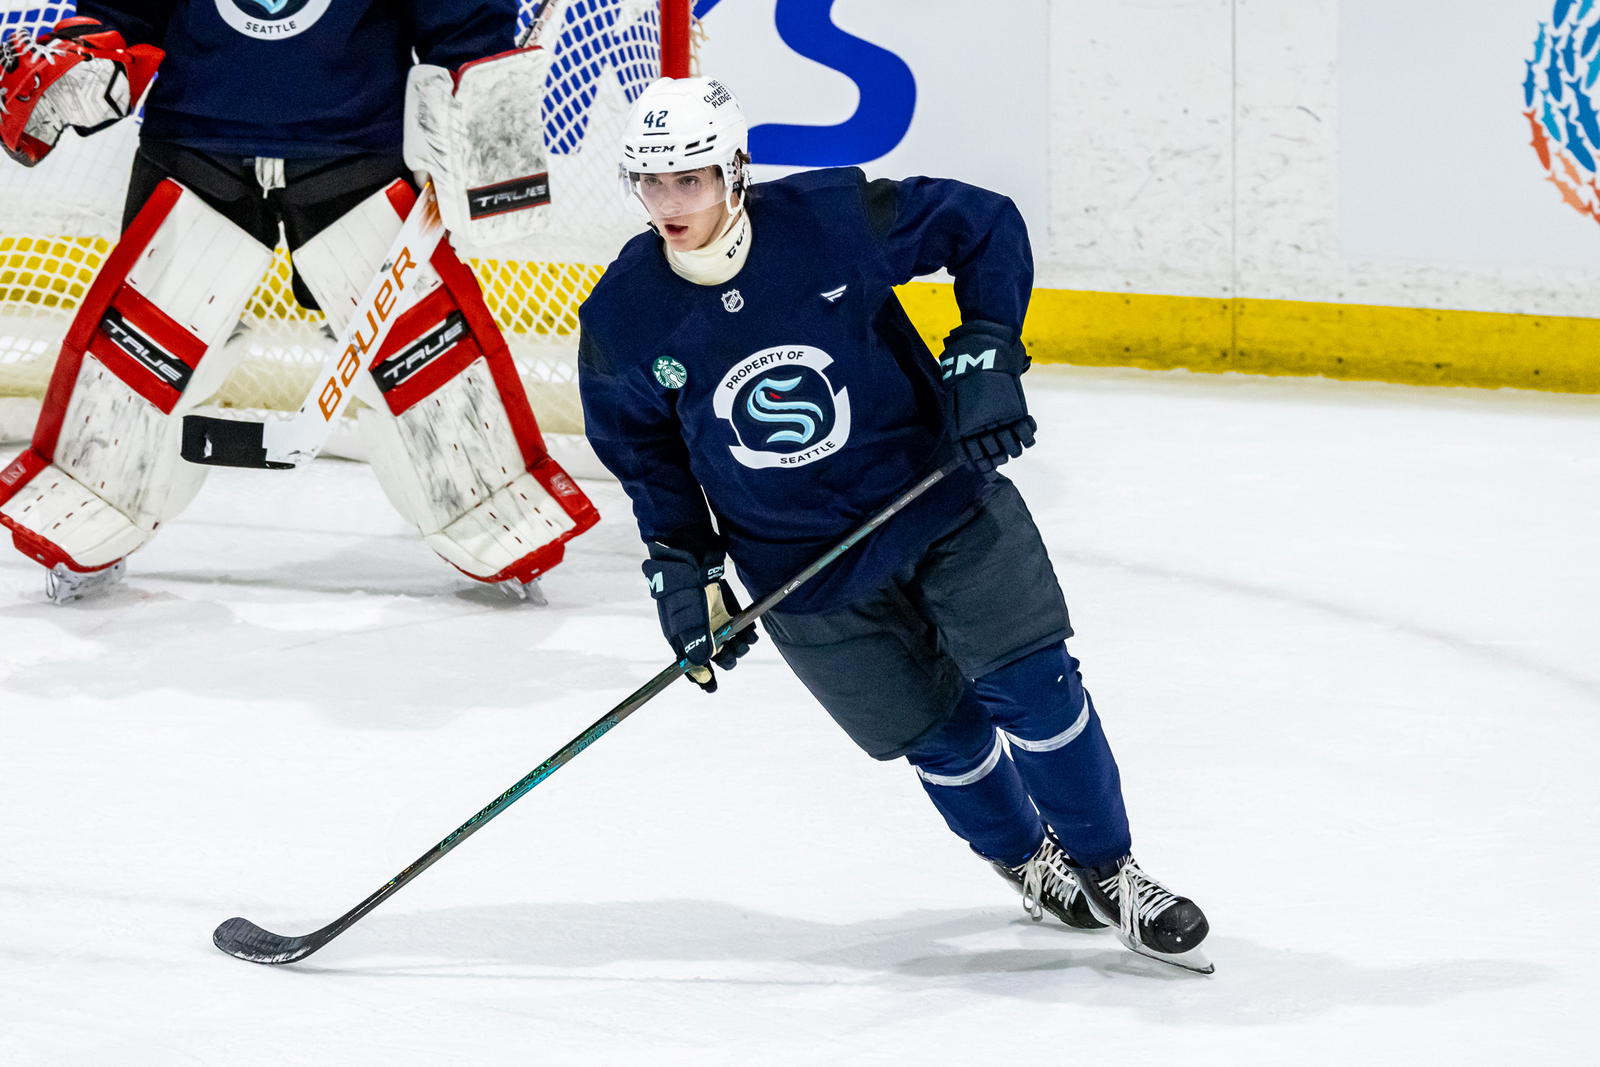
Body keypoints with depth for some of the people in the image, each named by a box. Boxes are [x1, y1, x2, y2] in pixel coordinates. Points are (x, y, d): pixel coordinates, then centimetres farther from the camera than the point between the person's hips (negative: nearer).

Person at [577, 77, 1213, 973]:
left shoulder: (832, 220, -18)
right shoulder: (624, 319, -12)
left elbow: (987, 226, -5)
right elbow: (643, 451, 5)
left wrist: (984, 357, -13)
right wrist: (681, 568, -2)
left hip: (938, 490, -1)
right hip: (803, 570, 1)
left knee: (1030, 684, -7)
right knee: (939, 731, 3)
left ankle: (1108, 872, 13)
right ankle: (1029, 863, 31)